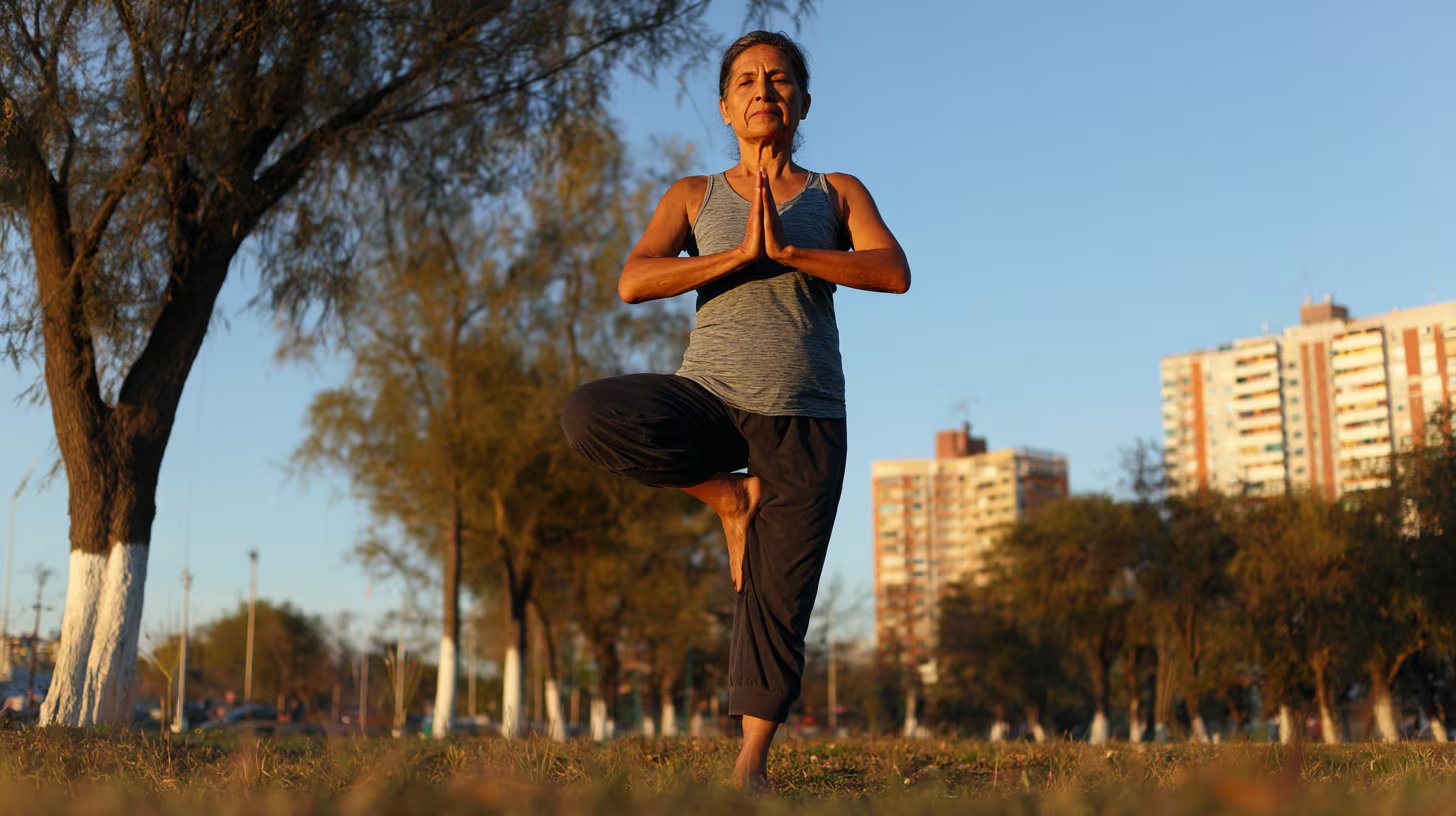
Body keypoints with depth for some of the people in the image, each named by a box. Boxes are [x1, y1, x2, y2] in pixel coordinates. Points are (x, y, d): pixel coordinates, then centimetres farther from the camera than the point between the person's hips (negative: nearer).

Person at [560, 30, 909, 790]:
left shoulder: (837, 193, 11)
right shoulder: (694, 197, 10)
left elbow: (894, 271, -7)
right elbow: (633, 282, -6)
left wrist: (787, 250, -17)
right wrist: (741, 254, -16)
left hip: (805, 422, 0)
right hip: (710, 398, 0)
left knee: (776, 606, -1)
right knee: (588, 414, -29)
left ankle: (751, 762, 16)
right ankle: (729, 494, -7)